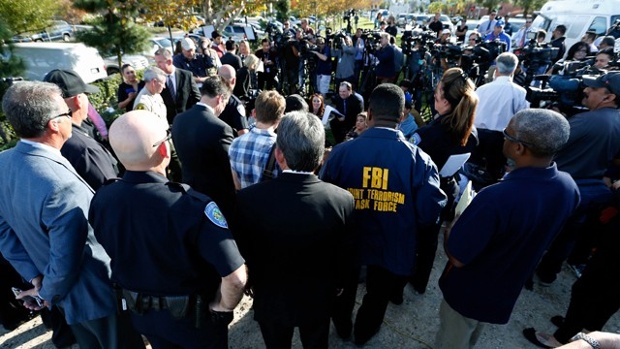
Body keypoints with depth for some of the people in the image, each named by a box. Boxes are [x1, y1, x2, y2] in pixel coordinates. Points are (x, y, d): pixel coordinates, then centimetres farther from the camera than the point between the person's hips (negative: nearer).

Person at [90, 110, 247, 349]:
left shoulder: (101, 200, -17)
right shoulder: (191, 204, -36)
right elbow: (235, 276, -37)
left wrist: (139, 289, 15)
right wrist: (222, 308, -16)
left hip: (141, 311, 5)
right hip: (194, 316, -4)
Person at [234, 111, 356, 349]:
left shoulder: (247, 199, -28)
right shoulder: (343, 200, -26)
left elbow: (242, 255, -14)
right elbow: (345, 259, -11)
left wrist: (256, 287, 7)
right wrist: (334, 288, 9)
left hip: (270, 300, 0)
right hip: (317, 300, 1)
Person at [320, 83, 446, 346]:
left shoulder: (341, 151, -22)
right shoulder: (419, 160, -21)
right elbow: (429, 215, -19)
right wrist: (402, 226, 2)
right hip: (392, 247, 0)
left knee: (343, 289, 31)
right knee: (378, 295, 30)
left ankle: (342, 327, 57)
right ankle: (363, 333, 56)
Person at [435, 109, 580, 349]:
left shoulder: (496, 198, -40)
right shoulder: (569, 187, -14)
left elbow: (457, 257, -30)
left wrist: (449, 229, -11)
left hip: (469, 292, -6)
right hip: (508, 290, 6)